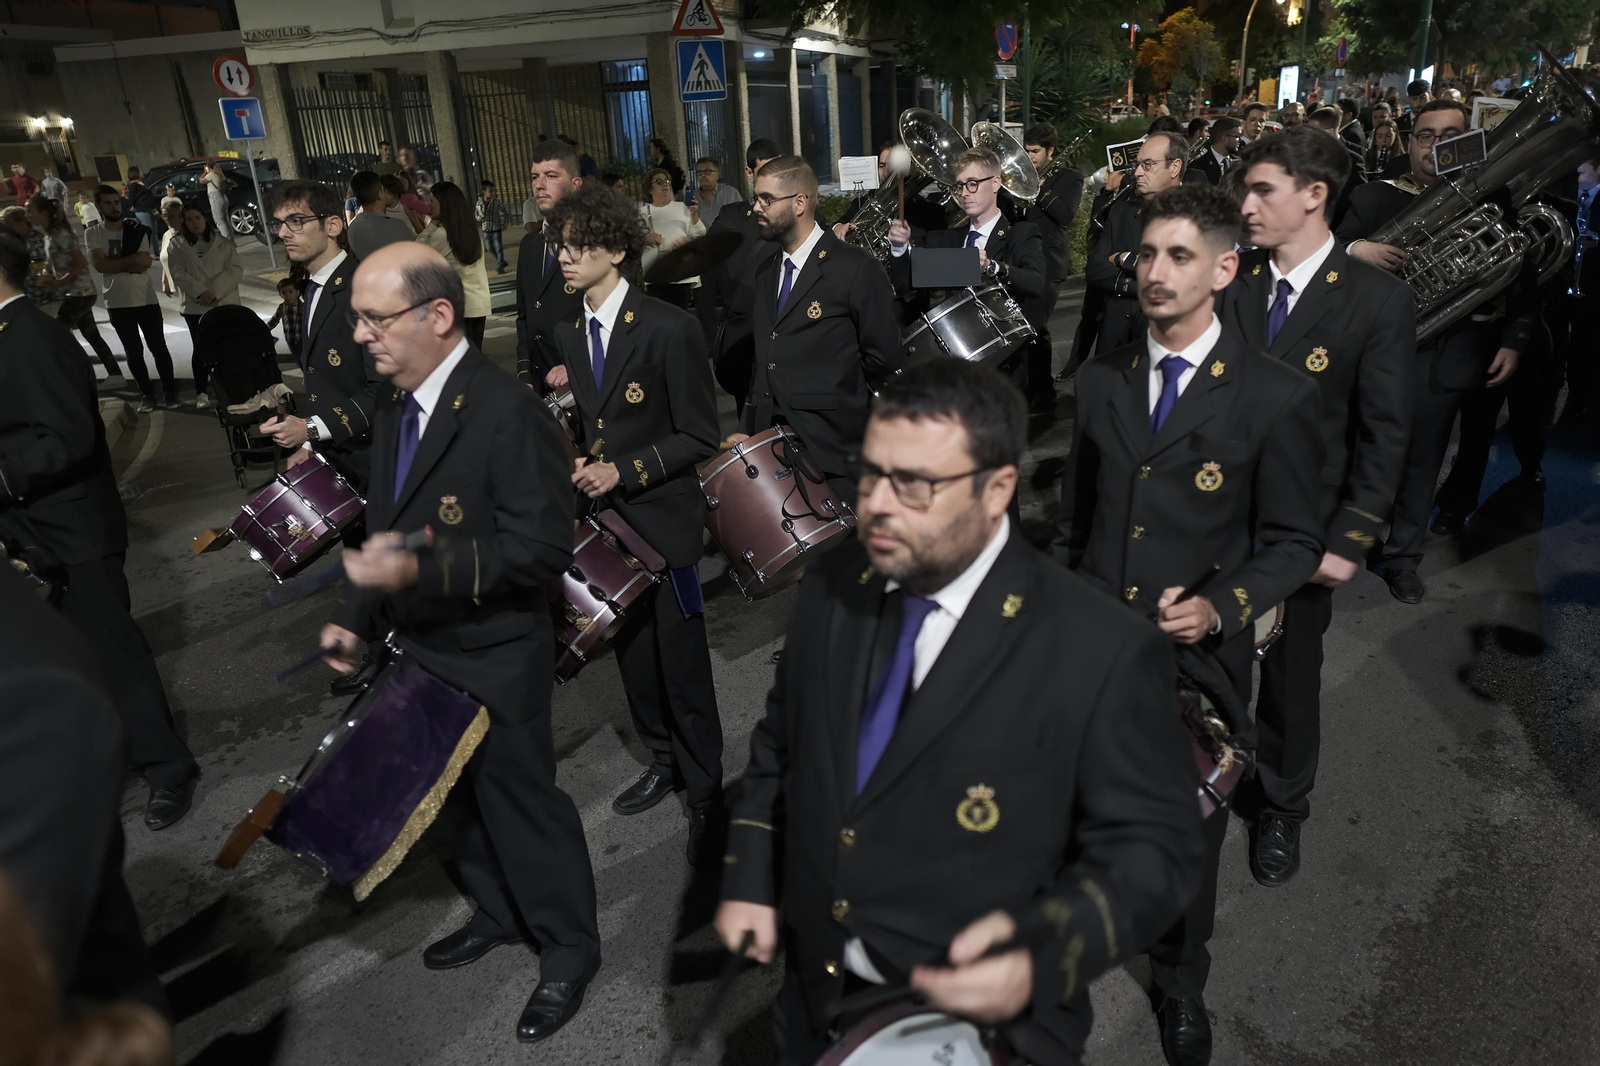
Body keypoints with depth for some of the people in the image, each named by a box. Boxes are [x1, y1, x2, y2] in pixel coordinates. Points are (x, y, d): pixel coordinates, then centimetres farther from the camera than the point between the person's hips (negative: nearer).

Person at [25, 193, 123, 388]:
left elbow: (82, 262, -21)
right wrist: (49, 276, 0)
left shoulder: (60, 234, -17)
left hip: (79, 294, -10)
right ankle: (115, 375, 15)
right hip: (78, 293, 10)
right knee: (92, 336, 12)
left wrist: (59, 283, -18)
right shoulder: (50, 234, 11)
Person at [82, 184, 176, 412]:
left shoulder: (137, 230, -1)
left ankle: (170, 390, 15)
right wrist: (132, 260, -16)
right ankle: (146, 393, 16)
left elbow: (144, 265, -11)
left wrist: (114, 264, -13)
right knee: (133, 352, 8)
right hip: (117, 304, 1)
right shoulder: (92, 234, 0)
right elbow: (100, 265, -14)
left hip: (146, 300, 0)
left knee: (158, 348, 4)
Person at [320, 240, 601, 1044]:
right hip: (419, 648, 9)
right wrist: (357, 617, 6)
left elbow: (543, 548, -25)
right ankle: (500, 913, 47)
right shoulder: (395, 405, 5)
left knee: (518, 798, 8)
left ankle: (567, 947, 31)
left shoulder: (508, 415, -23)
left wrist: (424, 569, -33)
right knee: (450, 796, 22)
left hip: (495, 660, -8)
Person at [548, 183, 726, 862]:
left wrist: (624, 471, -19)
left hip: (663, 523, -6)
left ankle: (705, 793, 18)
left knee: (683, 668, 1)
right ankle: (663, 761, 37)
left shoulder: (669, 329, -14)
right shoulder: (570, 335, 7)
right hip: (604, 522, 6)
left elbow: (699, 438, -13)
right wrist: (576, 463, 1)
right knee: (632, 654, 17)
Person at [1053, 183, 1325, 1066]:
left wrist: (1223, 607, -21)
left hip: (1200, 656, -2)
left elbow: (1296, 542, -4)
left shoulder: (1274, 396, -10)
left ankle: (1180, 986, 43)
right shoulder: (1101, 379, 3)